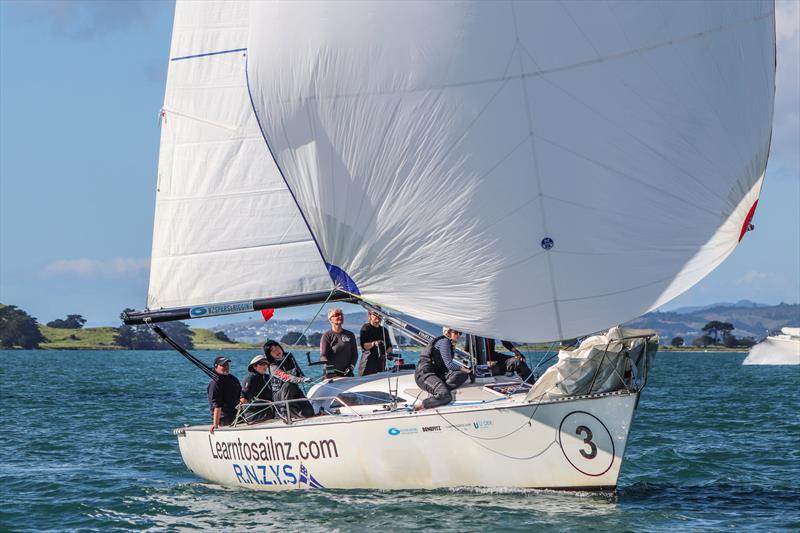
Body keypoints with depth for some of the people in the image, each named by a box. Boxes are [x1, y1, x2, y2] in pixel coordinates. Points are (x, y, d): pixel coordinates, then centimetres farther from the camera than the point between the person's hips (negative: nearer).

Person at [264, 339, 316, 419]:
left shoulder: (290, 357, 3)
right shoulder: (273, 367, -18)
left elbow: (299, 372, 17)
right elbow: (286, 377, -34)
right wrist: (302, 380, -47)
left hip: (294, 391, 5)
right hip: (279, 395, -5)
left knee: (309, 413, -15)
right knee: (288, 385, -38)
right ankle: (284, 410, -25)